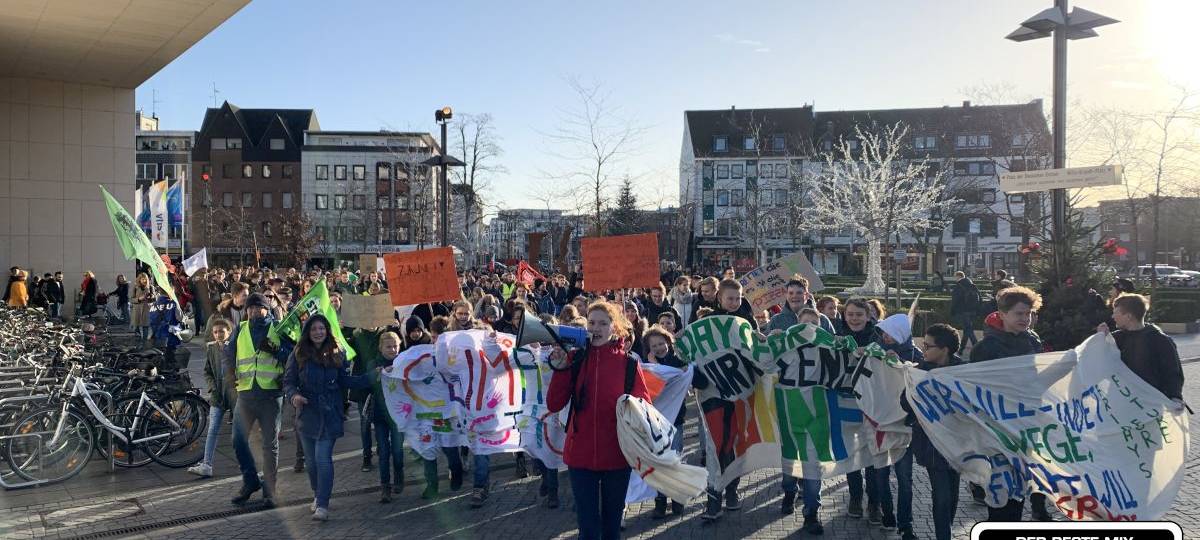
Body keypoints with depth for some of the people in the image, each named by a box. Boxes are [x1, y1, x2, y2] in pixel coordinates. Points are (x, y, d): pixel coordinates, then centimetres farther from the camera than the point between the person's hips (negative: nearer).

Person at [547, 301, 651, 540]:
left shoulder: (629, 363, -3)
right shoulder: (576, 359, -1)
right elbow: (554, 404, -6)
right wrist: (559, 368, -16)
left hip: (617, 455, 0)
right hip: (580, 455, 0)